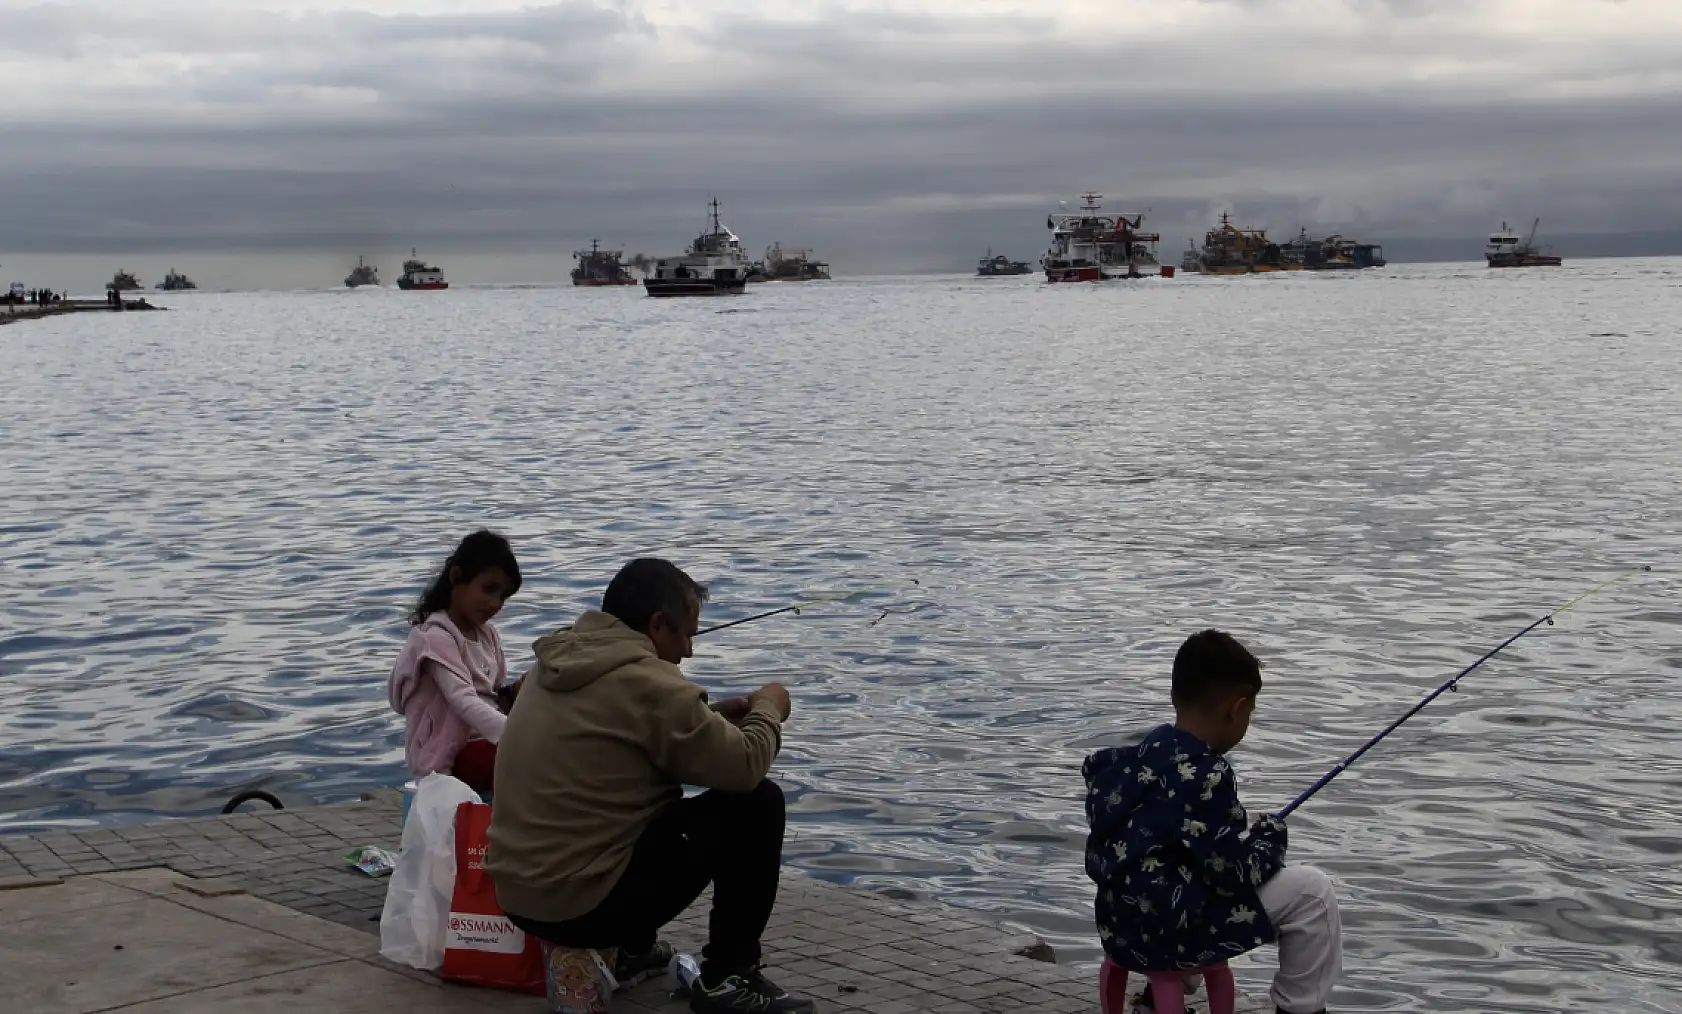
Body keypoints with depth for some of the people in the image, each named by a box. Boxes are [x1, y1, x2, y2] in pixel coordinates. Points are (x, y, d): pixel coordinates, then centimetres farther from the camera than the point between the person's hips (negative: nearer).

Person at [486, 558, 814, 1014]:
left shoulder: (556, 666, 9)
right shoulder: (647, 683, -19)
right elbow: (745, 766, -12)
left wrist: (716, 714, 17)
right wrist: (768, 709, 7)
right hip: (586, 906, -9)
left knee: (664, 801, 31)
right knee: (757, 802, -3)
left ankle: (633, 949, 30)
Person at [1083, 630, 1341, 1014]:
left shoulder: (1142, 753, 4)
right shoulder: (1205, 774, -20)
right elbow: (1235, 873, -18)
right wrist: (1271, 836, 3)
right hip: (1165, 935, -9)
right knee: (1312, 891, -2)